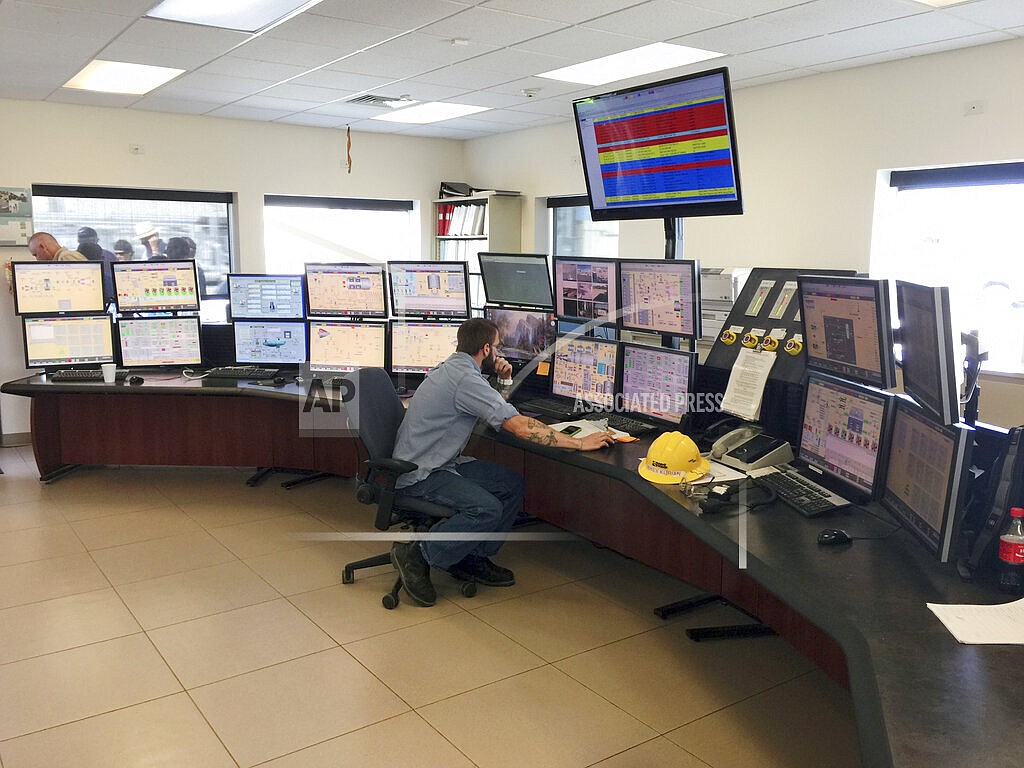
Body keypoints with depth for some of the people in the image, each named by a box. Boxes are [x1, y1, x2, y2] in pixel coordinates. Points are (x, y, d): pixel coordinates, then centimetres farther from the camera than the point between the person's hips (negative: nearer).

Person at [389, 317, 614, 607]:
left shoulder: (452, 367, 9)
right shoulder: (466, 379, -22)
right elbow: (521, 427, -27)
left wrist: (497, 369, 8)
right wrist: (580, 443, -22)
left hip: (441, 463, 10)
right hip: (420, 474, -10)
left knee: (512, 484, 2)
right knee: (487, 509, -27)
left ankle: (472, 559, 8)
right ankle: (416, 554, -13)